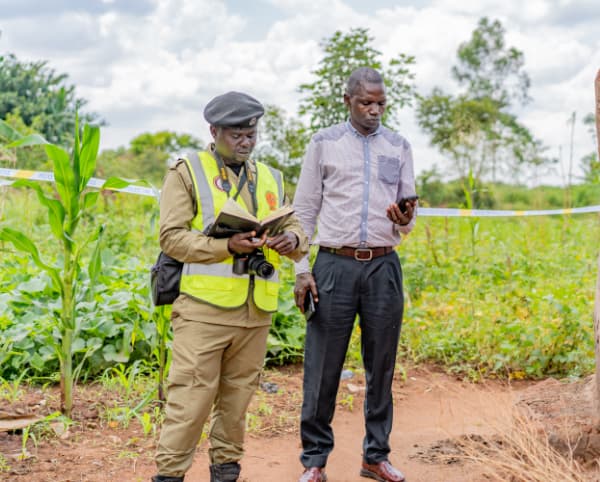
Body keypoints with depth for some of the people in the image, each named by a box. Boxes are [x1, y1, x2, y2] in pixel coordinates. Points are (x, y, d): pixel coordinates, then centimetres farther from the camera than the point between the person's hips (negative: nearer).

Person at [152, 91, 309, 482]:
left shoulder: (272, 179, 20)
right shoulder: (187, 173, 3)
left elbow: (298, 230, 16)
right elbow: (172, 236, -7)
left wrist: (293, 240, -9)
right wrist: (227, 246, -19)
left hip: (257, 310, 5)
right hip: (204, 308, -5)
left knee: (238, 397, 11)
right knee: (191, 397, -5)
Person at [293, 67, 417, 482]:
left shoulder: (399, 146, 12)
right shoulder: (324, 144, 5)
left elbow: (410, 209, 14)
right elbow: (305, 210, 5)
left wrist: (406, 220, -11)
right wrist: (301, 269, -3)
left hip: (384, 266, 2)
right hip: (335, 264, -2)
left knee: (381, 367, 7)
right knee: (323, 366, 0)